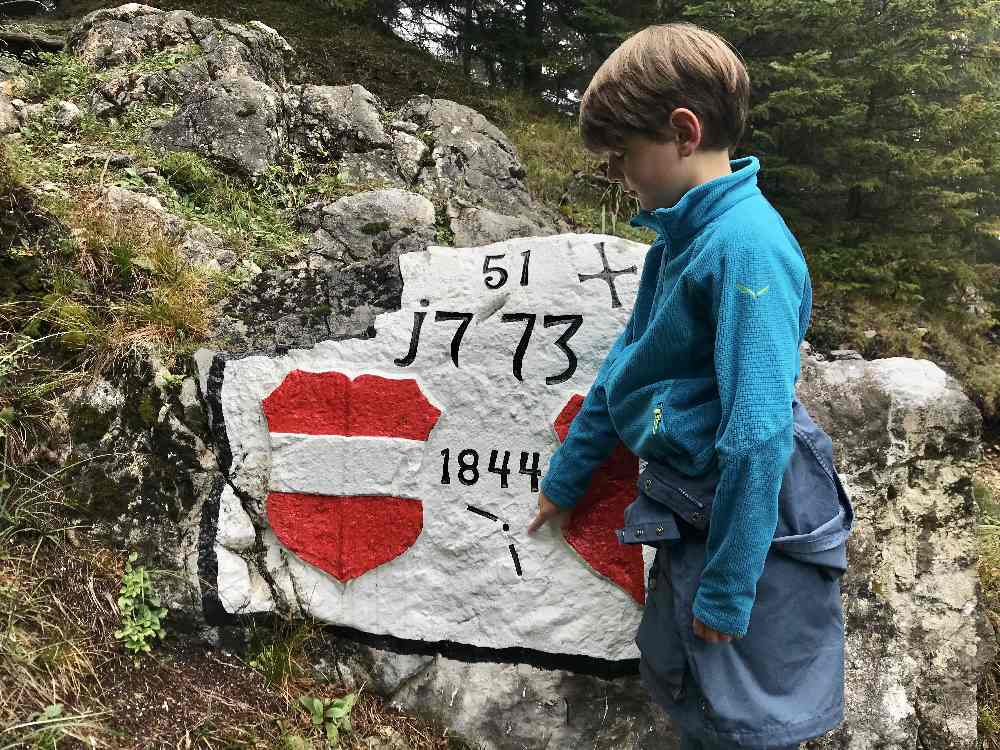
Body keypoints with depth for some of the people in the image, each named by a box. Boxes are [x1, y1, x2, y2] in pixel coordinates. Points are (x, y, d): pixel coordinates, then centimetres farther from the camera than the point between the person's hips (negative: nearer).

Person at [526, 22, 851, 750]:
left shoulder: (746, 245, -24)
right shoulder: (681, 237, 5)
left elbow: (758, 432, -26)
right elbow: (627, 364, 13)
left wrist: (725, 590, -19)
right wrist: (566, 479, 21)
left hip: (757, 526, -8)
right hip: (693, 514, 8)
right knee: (677, 691, 22)